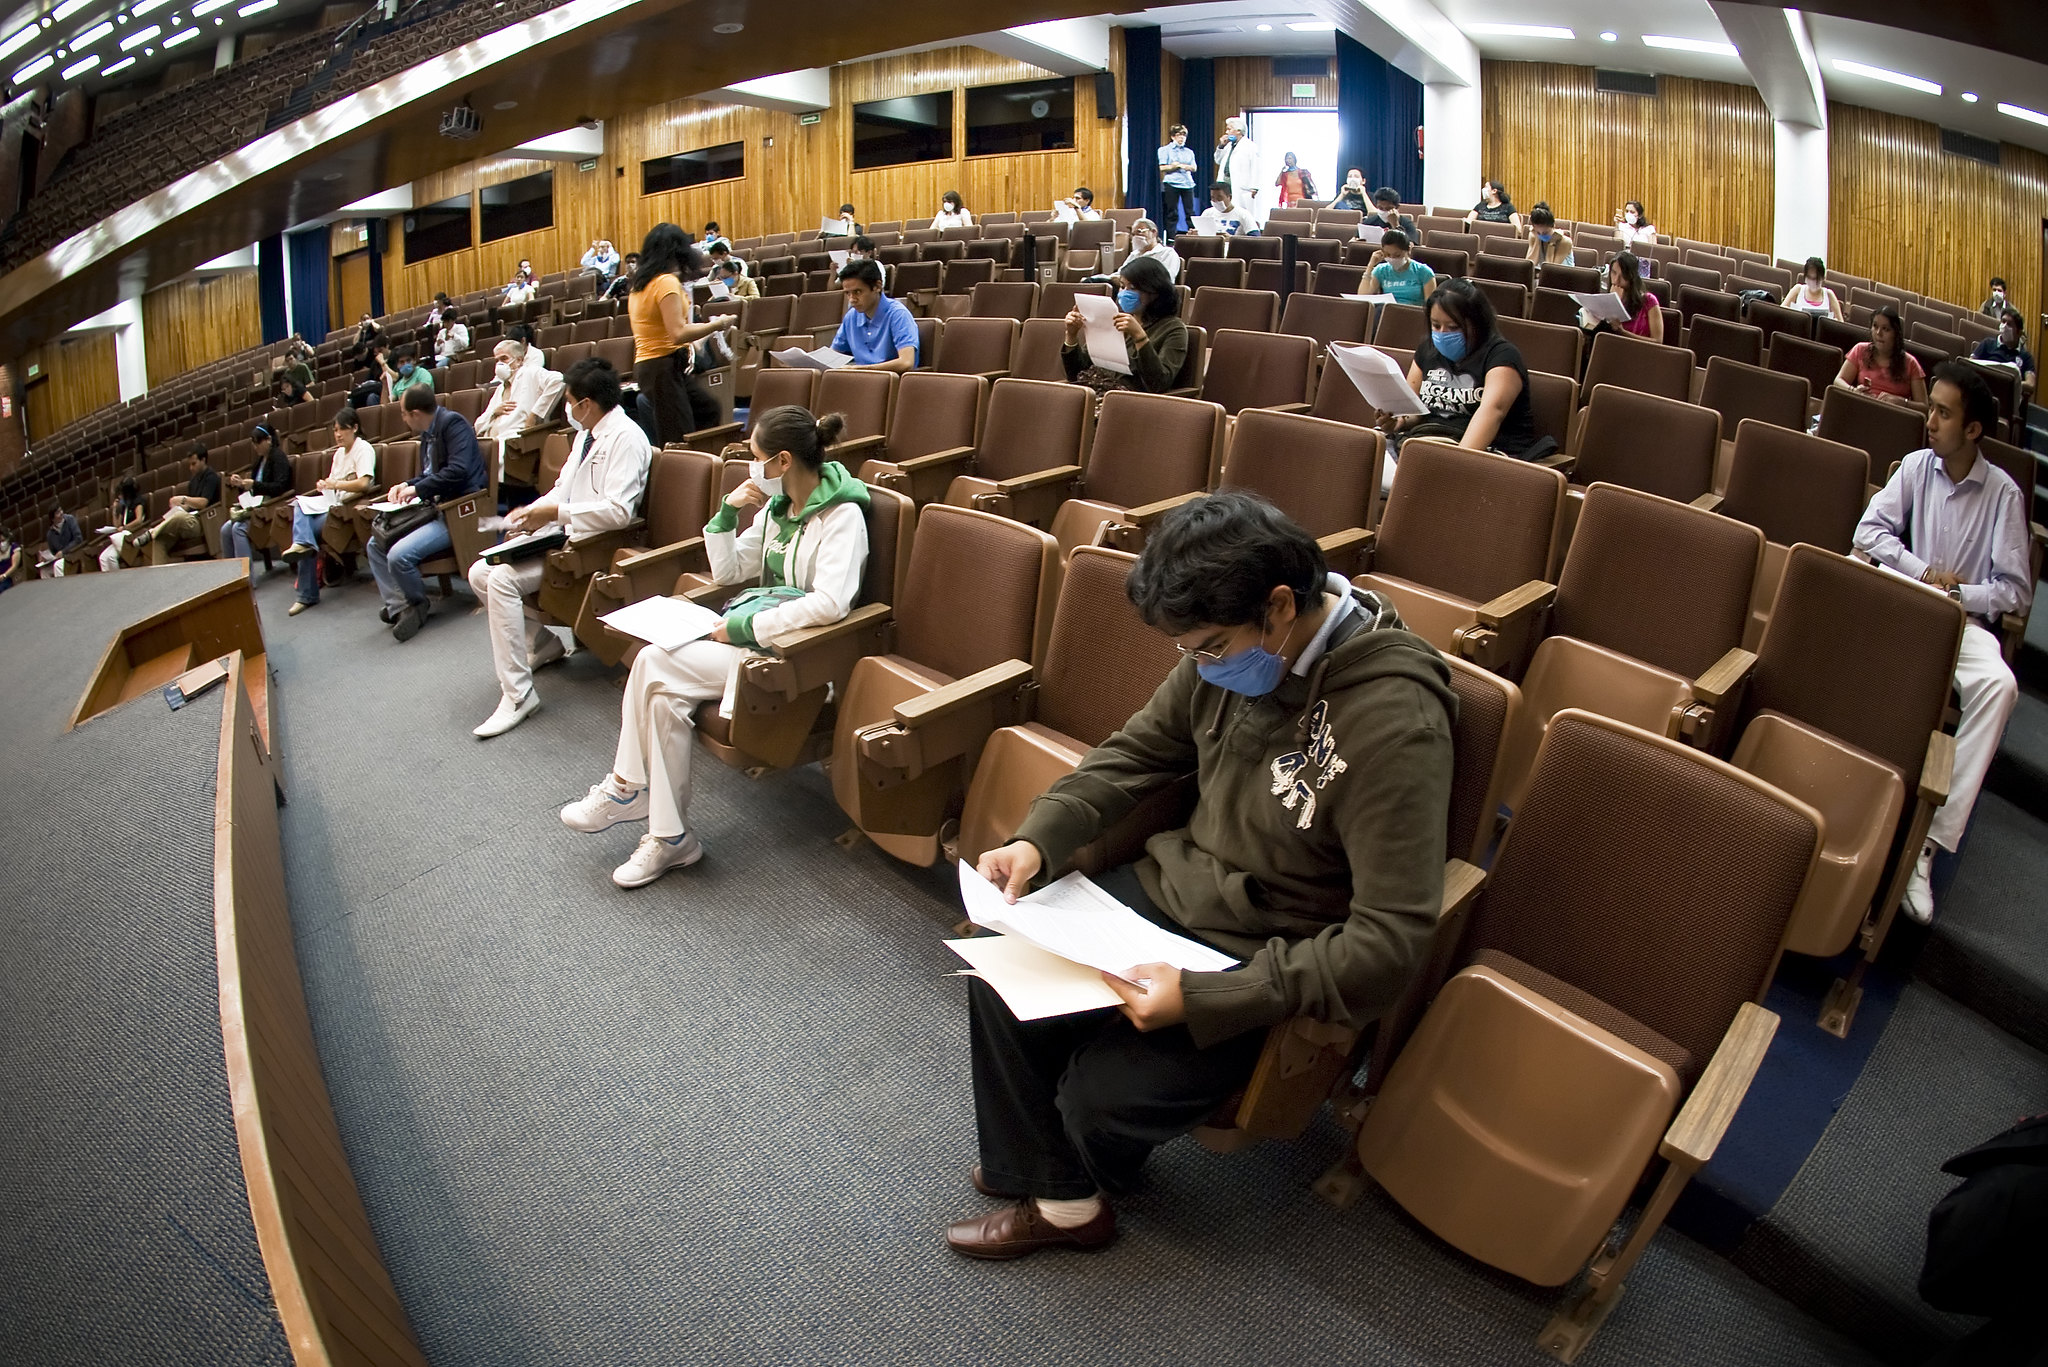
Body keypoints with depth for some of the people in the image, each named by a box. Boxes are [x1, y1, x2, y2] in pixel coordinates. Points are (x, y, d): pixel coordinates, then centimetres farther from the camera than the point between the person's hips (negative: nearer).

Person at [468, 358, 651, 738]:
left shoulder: (626, 437, -15)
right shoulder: (586, 434, 15)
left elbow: (618, 510, -24)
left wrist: (554, 513, -20)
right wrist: (531, 510, 2)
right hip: (565, 534, 10)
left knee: (503, 578, -24)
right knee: (481, 574, 2)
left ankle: (517, 694, -19)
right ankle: (542, 642, 20)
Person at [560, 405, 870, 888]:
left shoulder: (841, 516, -13)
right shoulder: (776, 507, 12)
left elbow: (830, 603, -27)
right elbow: (727, 572, 18)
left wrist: (745, 625, -21)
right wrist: (728, 513, 2)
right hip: (751, 632, 8)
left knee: (654, 662, -19)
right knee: (665, 695, -19)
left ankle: (628, 787, 1)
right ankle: (669, 836, -12)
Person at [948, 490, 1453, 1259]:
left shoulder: (1394, 724, -29)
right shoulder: (1227, 652, -8)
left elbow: (1391, 941, -29)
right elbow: (1137, 753, 9)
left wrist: (1204, 999, -33)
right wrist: (1038, 839, -7)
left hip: (1263, 961, -7)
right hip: (1170, 888, 7)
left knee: (1103, 1097, -16)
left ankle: (1092, 1173, 23)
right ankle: (1058, 1198, 15)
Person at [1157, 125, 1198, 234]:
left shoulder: (1189, 151, 19)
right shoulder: (1165, 150, 7)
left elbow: (1194, 168, 9)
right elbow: (1162, 168, -6)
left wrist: (1178, 165, -7)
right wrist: (1182, 166, -5)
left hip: (1188, 183, 4)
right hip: (1171, 184, -3)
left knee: (1190, 212, -2)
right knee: (1172, 213, -4)